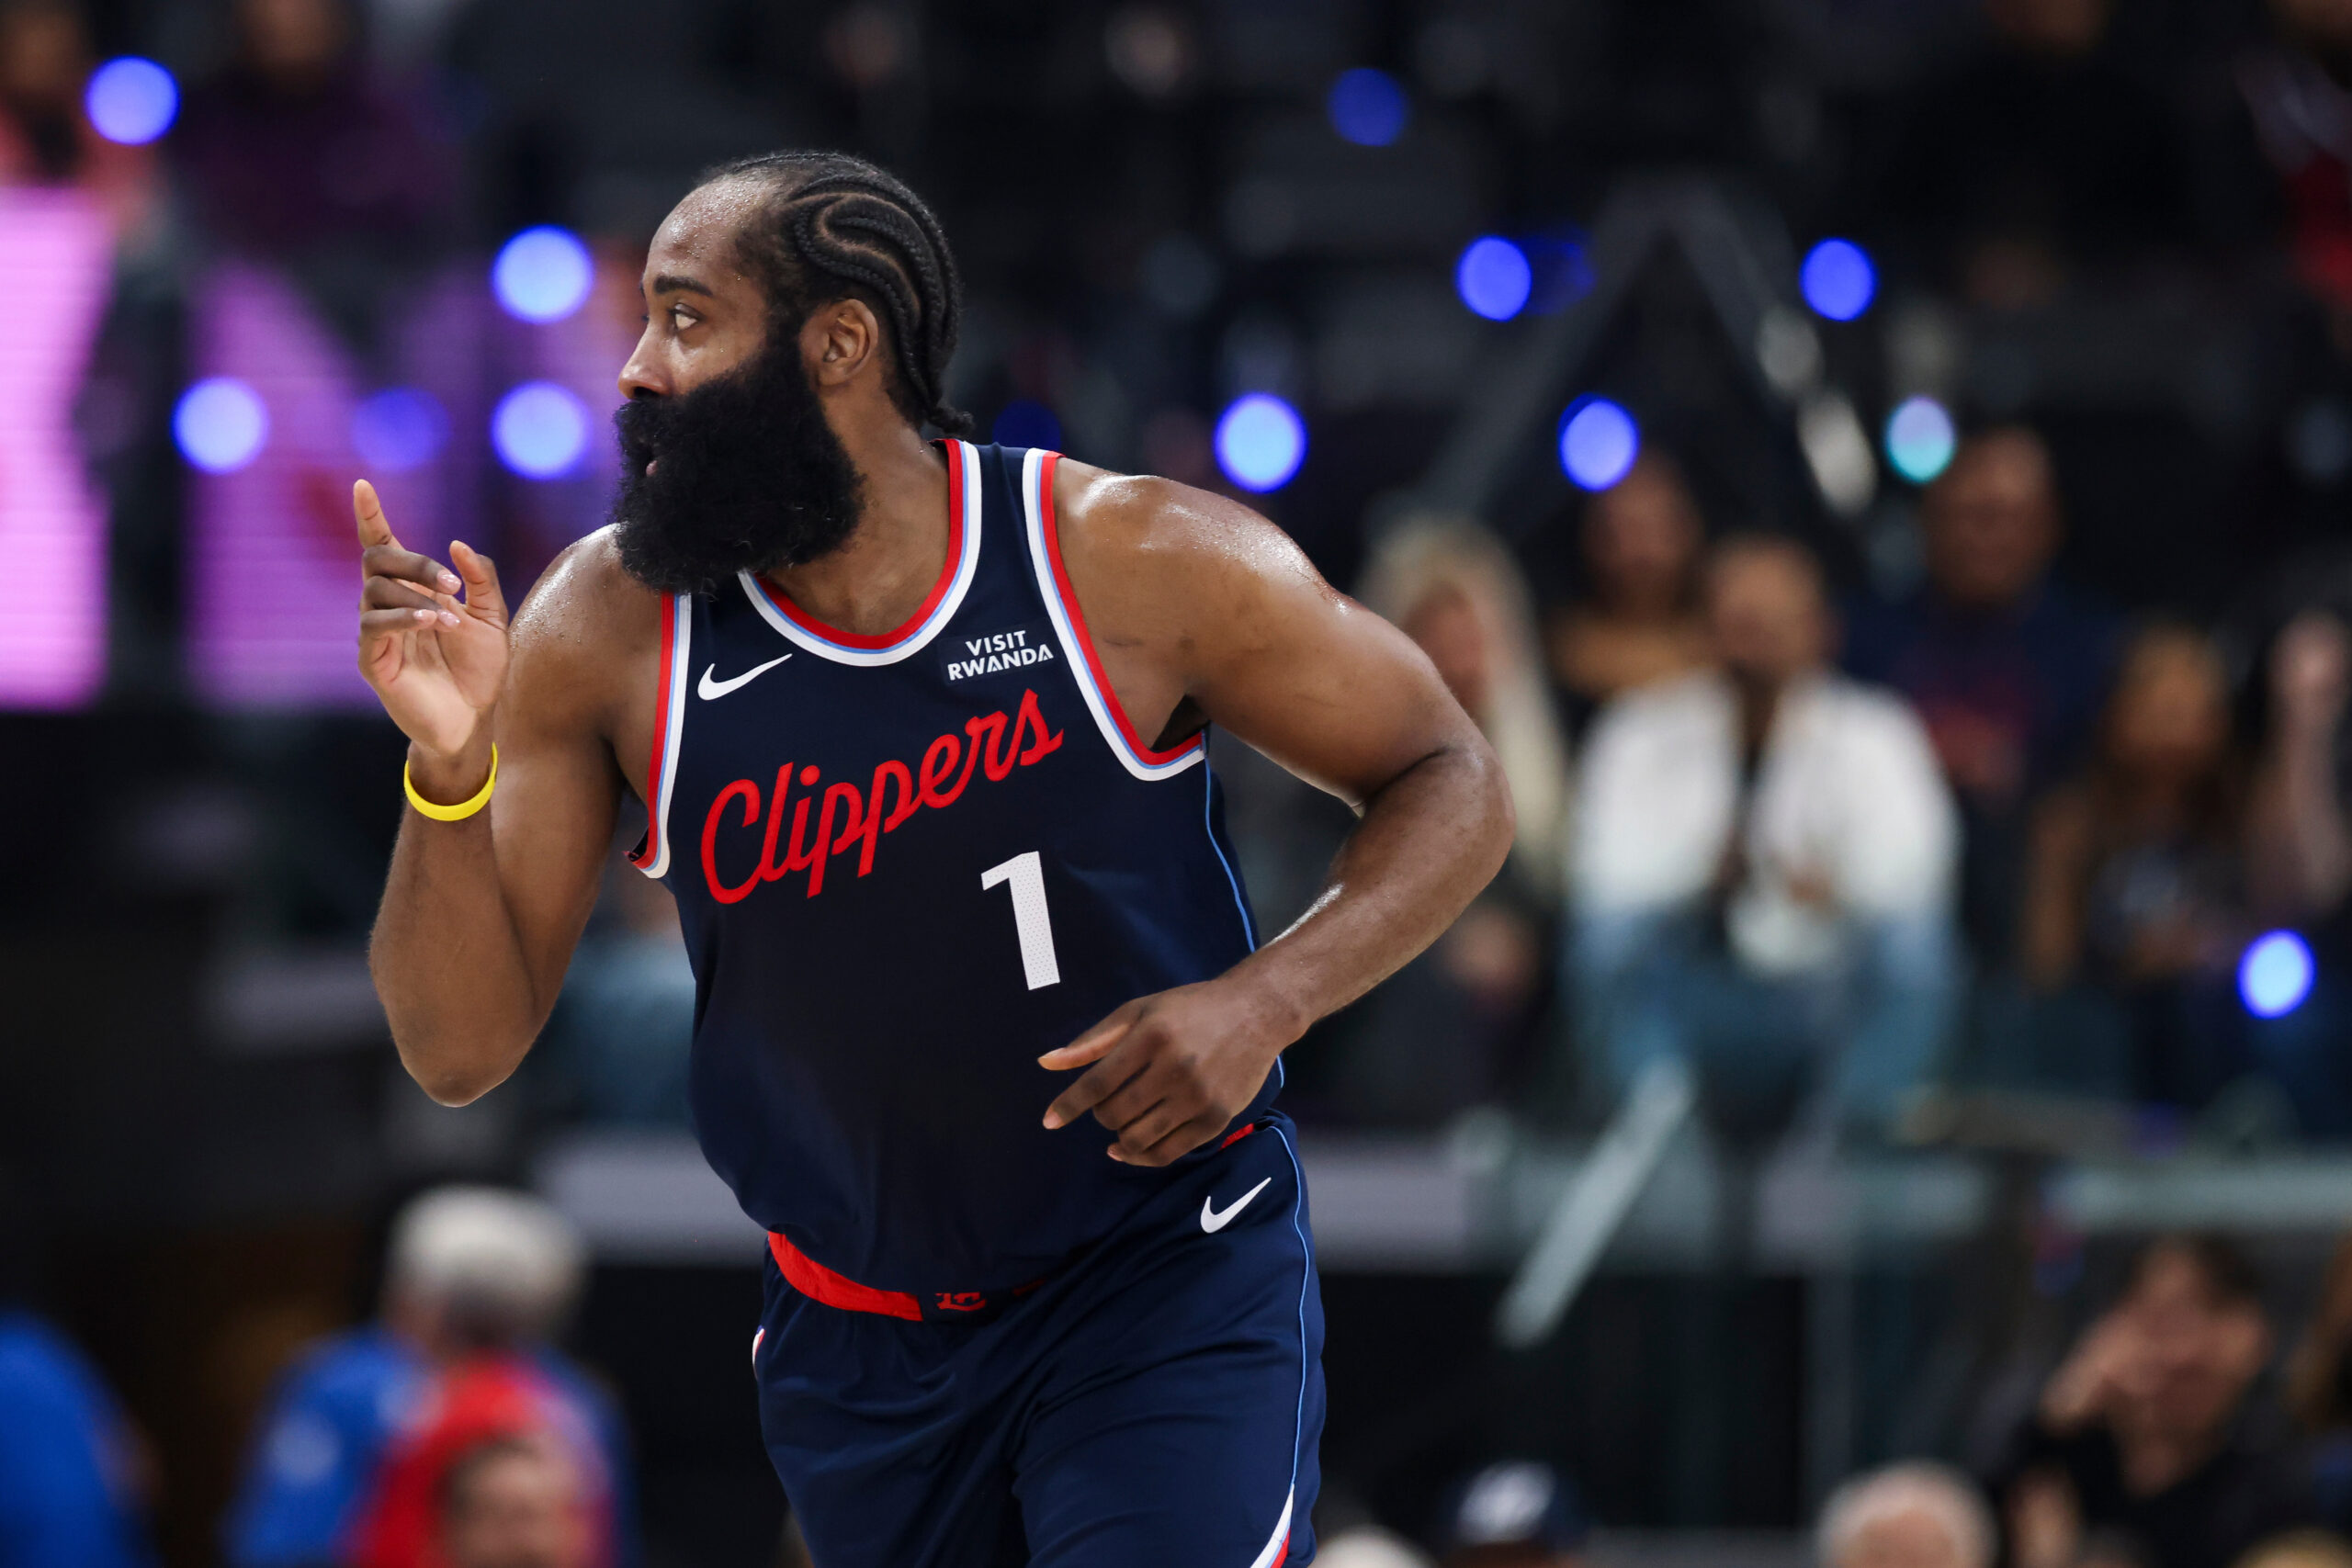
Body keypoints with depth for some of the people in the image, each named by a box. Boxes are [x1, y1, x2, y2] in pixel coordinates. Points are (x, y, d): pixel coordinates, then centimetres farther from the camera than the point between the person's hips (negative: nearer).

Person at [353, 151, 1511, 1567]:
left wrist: (1264, 1003, -19)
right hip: (858, 1345, 3)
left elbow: (1452, 784, -2)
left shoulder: (1136, 567, -14)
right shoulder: (603, 639, -8)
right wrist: (450, 766, -24)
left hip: (1172, 1289, -3)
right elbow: (463, 1051, -7)